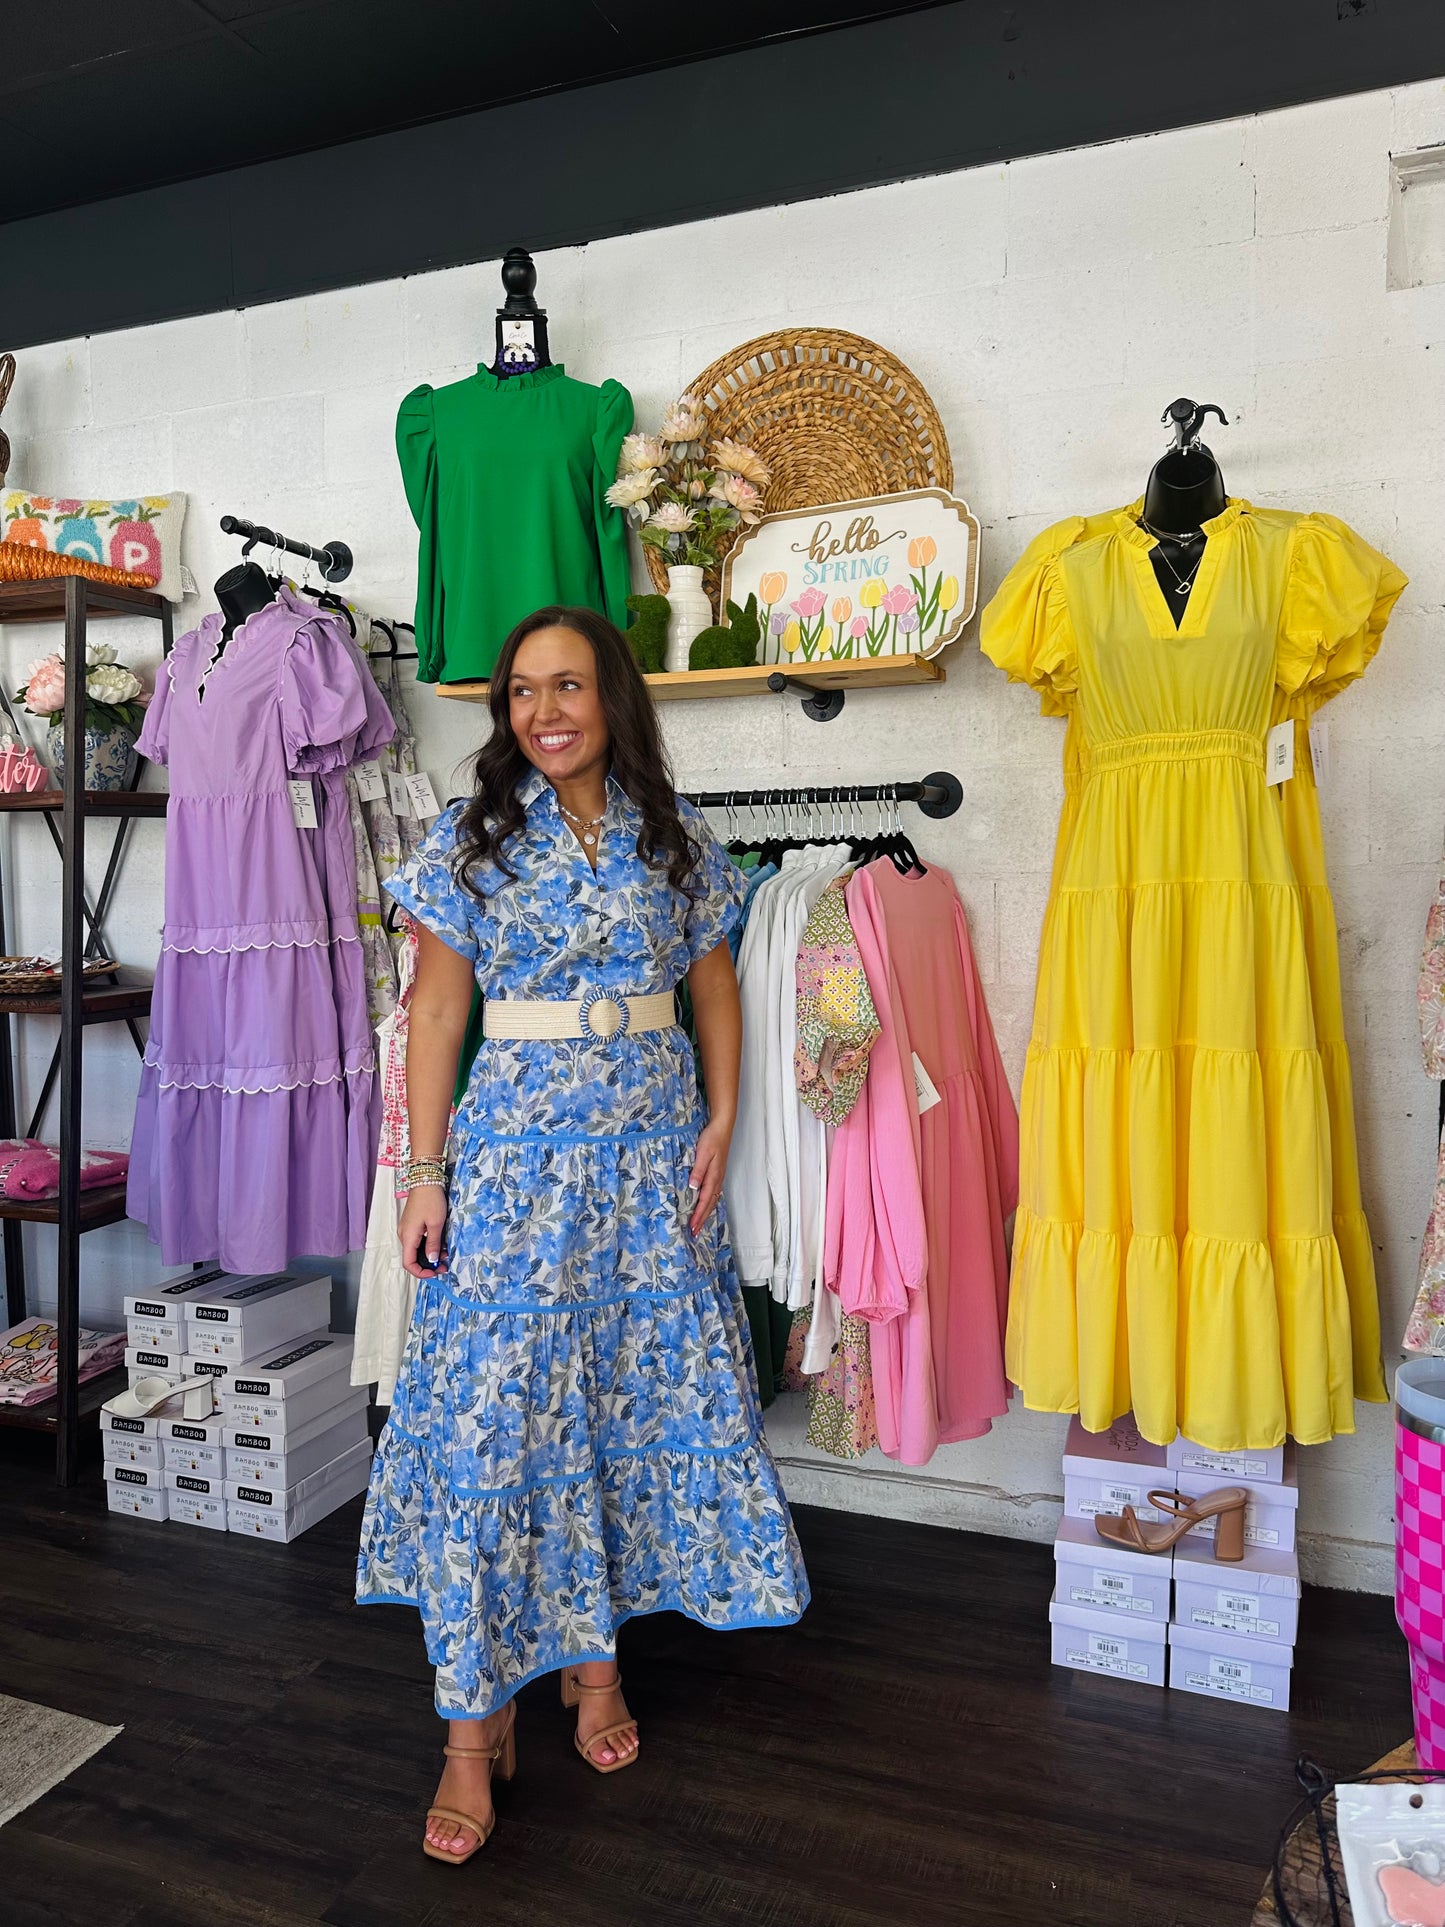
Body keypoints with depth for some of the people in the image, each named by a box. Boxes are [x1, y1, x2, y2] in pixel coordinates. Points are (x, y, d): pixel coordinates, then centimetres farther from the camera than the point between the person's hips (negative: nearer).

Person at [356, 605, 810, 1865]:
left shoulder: (673, 836, 5)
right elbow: (437, 1012, -1)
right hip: (517, 1147, -2)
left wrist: (721, 1123, -1)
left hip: (653, 1147, 3)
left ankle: (594, 1646, 31)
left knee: (639, 1392, 9)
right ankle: (478, 1716, 15)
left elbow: (716, 989, 10)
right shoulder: (474, 838, 0)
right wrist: (428, 1172, -5)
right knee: (493, 1414, -1)